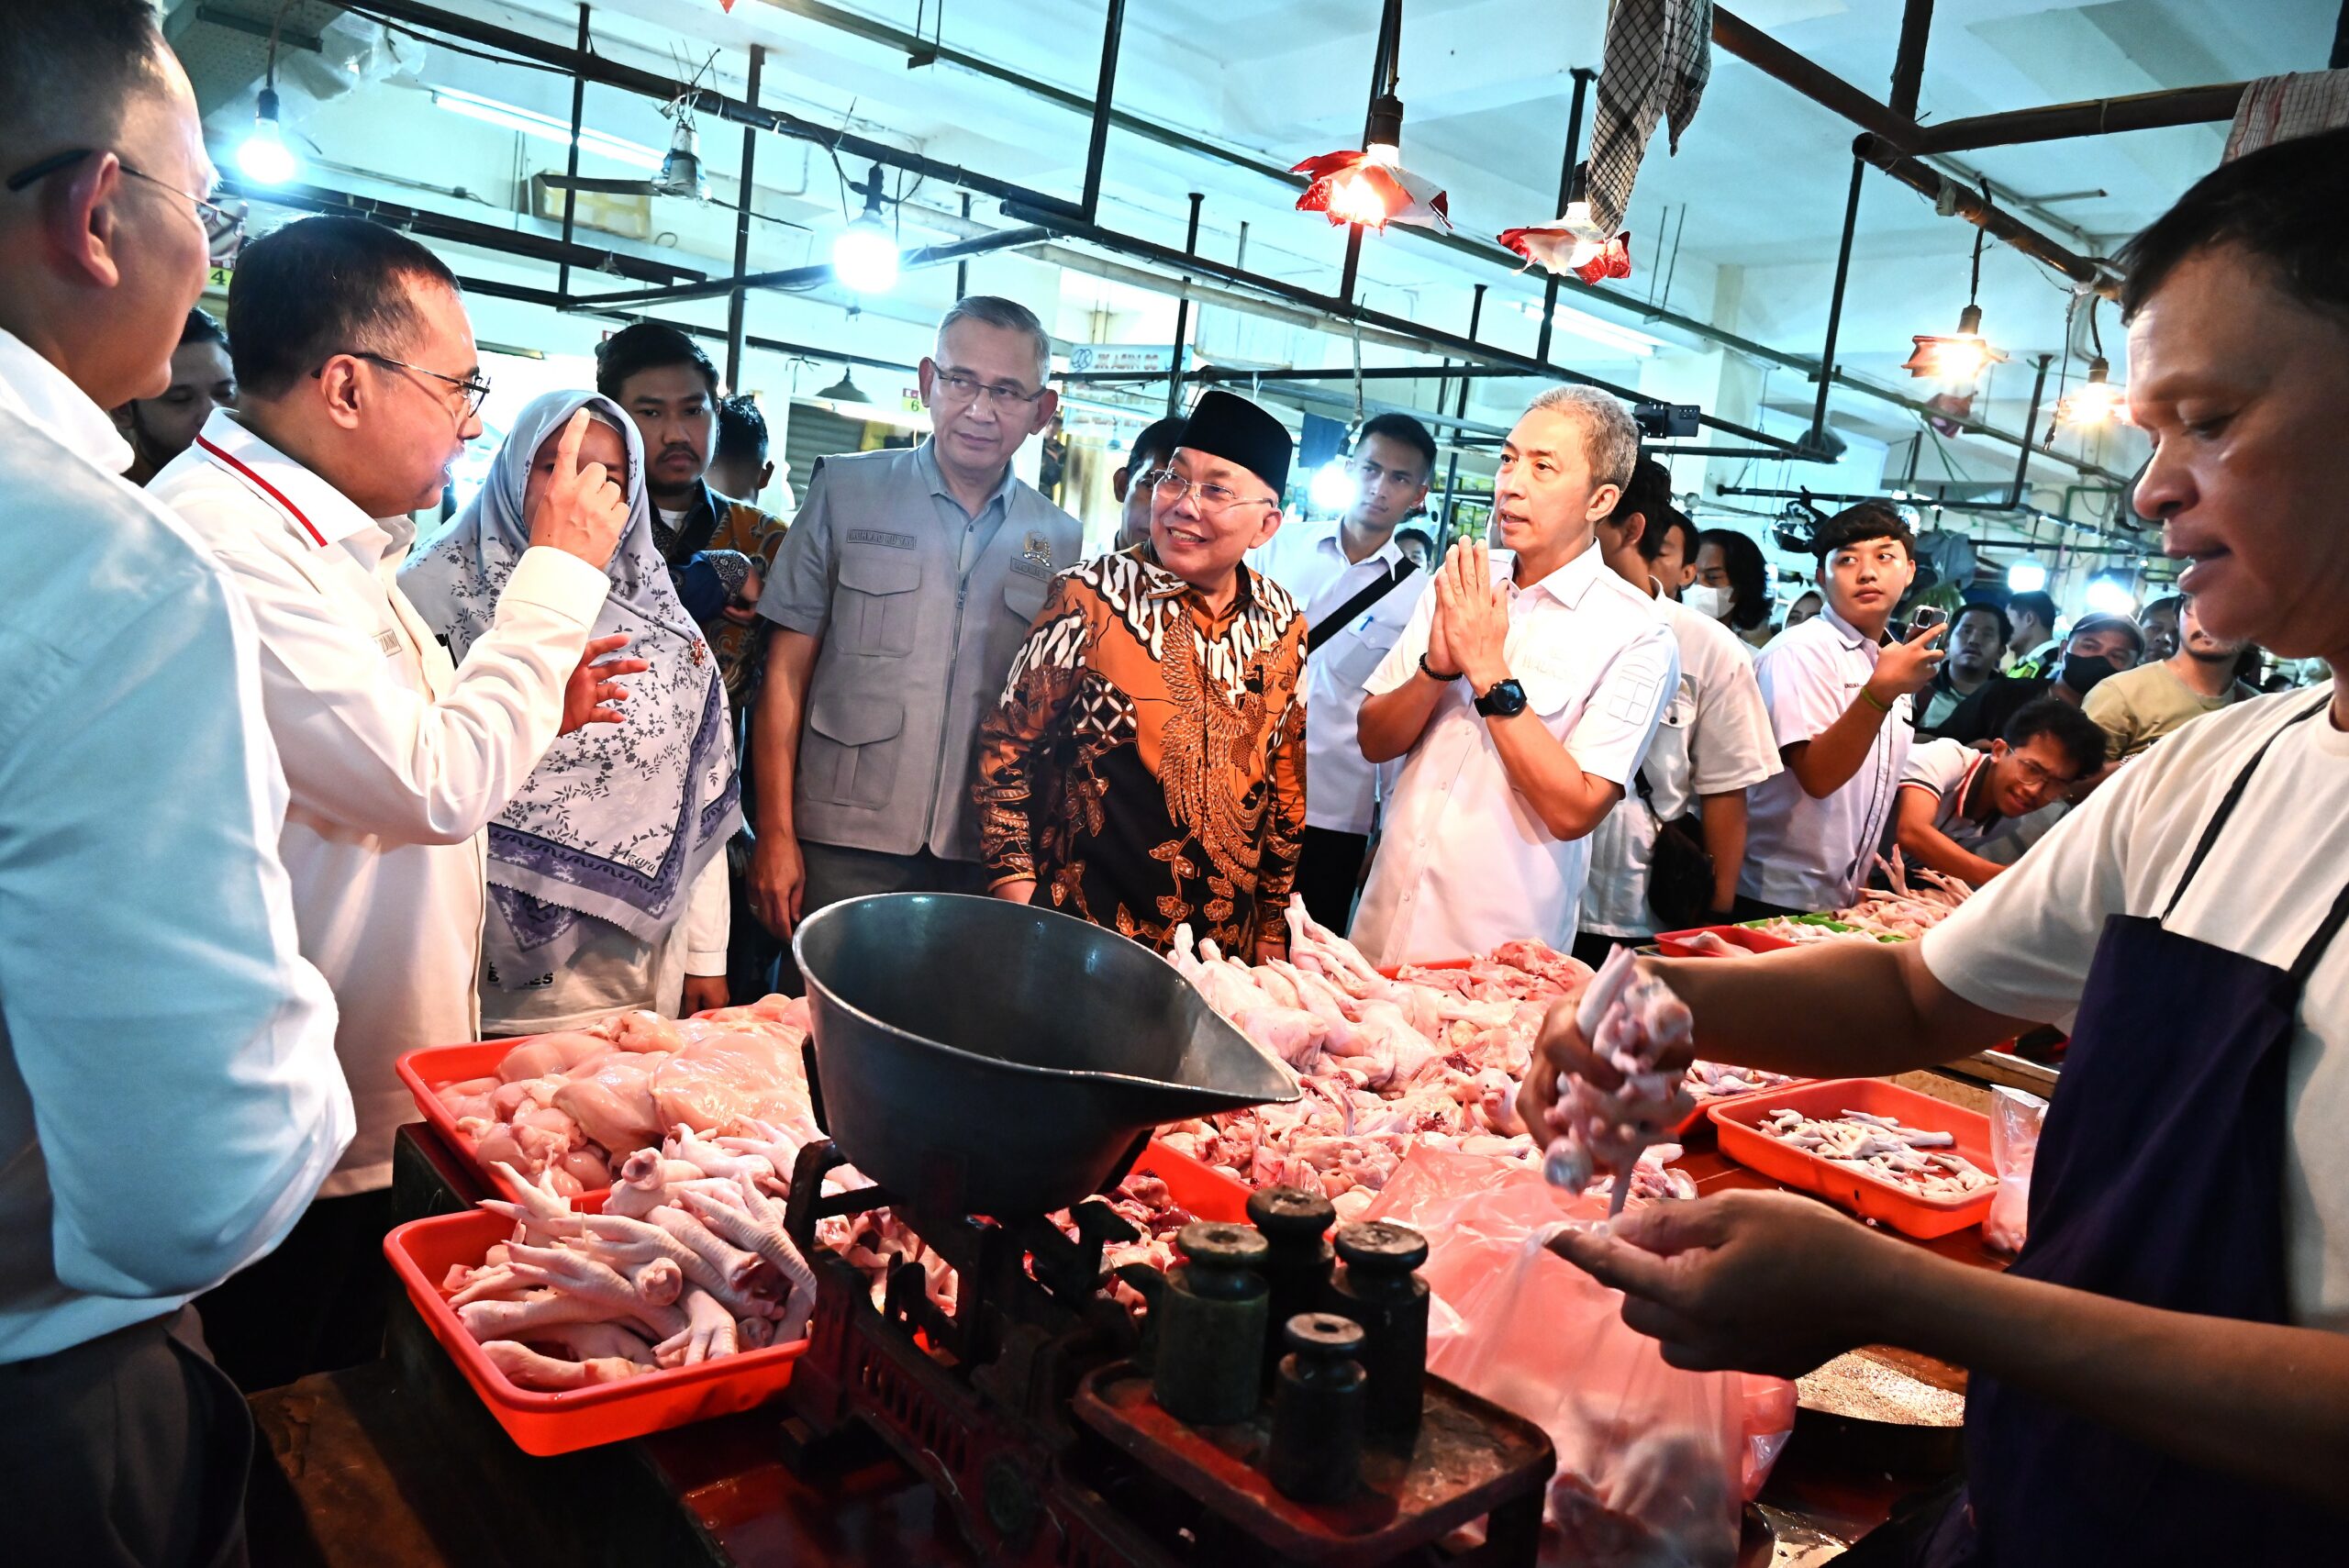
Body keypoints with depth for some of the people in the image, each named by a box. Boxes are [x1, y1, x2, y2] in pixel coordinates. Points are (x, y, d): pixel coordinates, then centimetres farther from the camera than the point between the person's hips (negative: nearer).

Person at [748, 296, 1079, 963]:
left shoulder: (1061, 542, 6)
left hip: (984, 863, 2)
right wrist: (775, 834, -5)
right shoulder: (846, 491, 1)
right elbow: (786, 671, -1)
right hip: (841, 848, -2)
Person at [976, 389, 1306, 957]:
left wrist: (1272, 926, 12)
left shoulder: (1282, 625, 1)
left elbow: (1286, 781, 9)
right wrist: (1014, 887, -12)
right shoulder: (1094, 596, -10)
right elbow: (1007, 742, -6)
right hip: (1079, 932, -3)